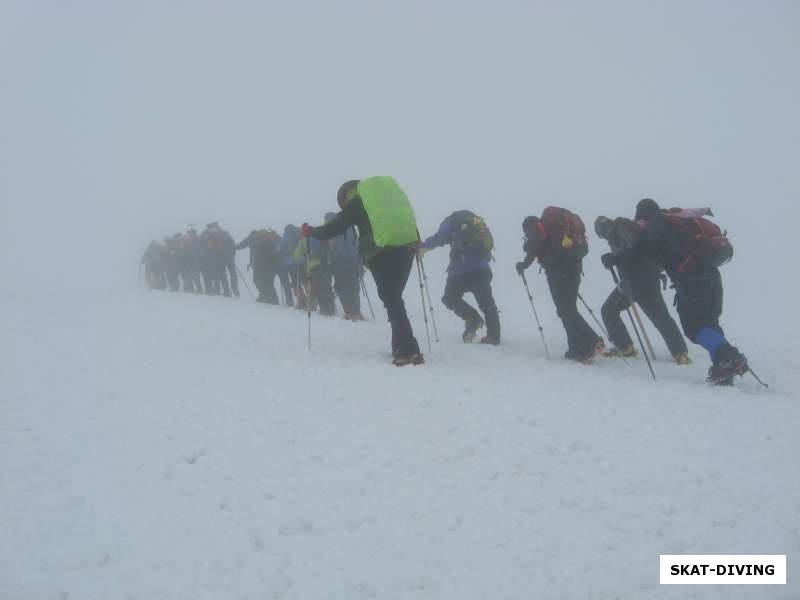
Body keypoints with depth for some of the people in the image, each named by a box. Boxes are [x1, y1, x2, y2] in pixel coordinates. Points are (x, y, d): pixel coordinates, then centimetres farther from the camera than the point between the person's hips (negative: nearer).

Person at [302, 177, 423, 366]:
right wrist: (416, 244, 29)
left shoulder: (355, 201, 7)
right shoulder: (388, 184, 23)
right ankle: (400, 345, 18)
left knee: (392, 301, -4)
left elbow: (335, 227, 12)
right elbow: (408, 218, 22)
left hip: (381, 252, -5)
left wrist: (310, 231, 27)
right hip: (408, 245, 6)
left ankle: (409, 351, -13)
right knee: (395, 298, 18)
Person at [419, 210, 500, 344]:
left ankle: (472, 319, -7)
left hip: (462, 269, -5)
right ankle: (494, 336, 7)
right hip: (483, 269, 5)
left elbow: (439, 238, -5)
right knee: (487, 303, 13)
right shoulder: (479, 222, 27)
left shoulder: (452, 221, 9)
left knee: (450, 298, 13)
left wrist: (421, 247, 6)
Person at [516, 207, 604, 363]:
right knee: (570, 307, 14)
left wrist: (525, 264, 4)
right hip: (575, 264, 8)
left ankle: (591, 343, -20)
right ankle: (577, 348, 11)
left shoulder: (534, 227, 9)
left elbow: (534, 246, -11)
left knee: (565, 310, -8)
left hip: (558, 268, -8)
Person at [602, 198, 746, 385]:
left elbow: (636, 252, -3)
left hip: (692, 279, -8)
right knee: (707, 322, 15)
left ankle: (729, 358, -19)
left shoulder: (653, 227, 0)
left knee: (693, 326, -6)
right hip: (710, 274, 8)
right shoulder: (675, 220, 23)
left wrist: (612, 258, 11)